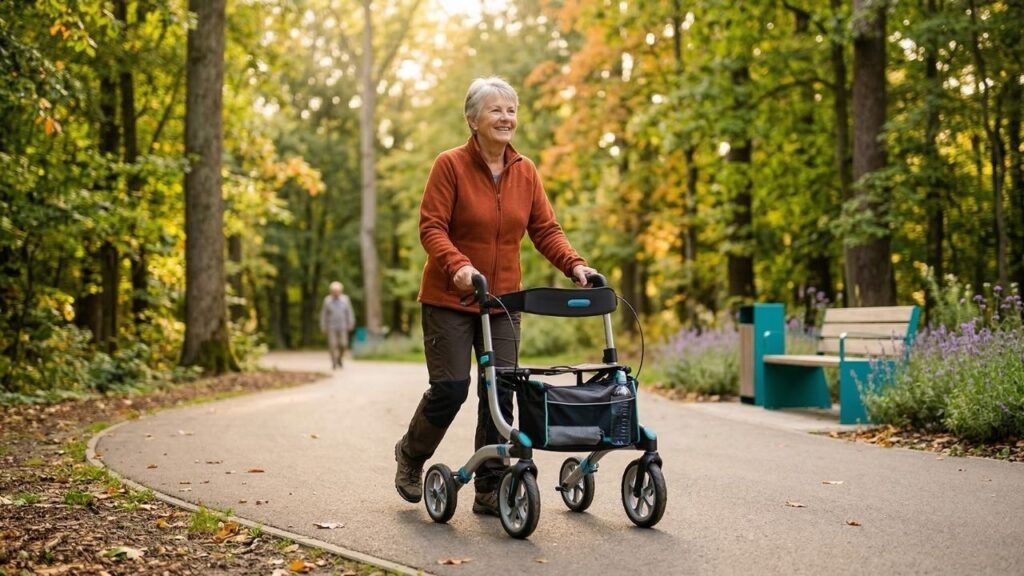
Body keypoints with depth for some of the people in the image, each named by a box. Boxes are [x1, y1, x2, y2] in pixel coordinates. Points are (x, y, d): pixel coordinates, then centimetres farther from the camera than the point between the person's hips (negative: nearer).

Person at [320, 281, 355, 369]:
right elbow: (323, 314, 1)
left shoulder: (345, 299, -1)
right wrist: (323, 327, -1)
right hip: (331, 327, -1)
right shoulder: (327, 300, -4)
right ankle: (334, 363, 3)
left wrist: (351, 324, -3)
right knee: (333, 345, -6)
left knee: (343, 345, -4)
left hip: (342, 327, 1)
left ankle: (339, 359, 23)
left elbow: (349, 312, 3)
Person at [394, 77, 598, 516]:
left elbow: (545, 229, 5)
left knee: (500, 392, 1)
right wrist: (457, 265, -31)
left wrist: (574, 264, -12)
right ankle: (410, 455, 24)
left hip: (502, 300, 5)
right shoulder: (450, 165, -9)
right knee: (450, 388, -5)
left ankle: (490, 488, 11)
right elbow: (431, 227, -14)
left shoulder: (525, 172, 6)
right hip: (449, 298, -4)